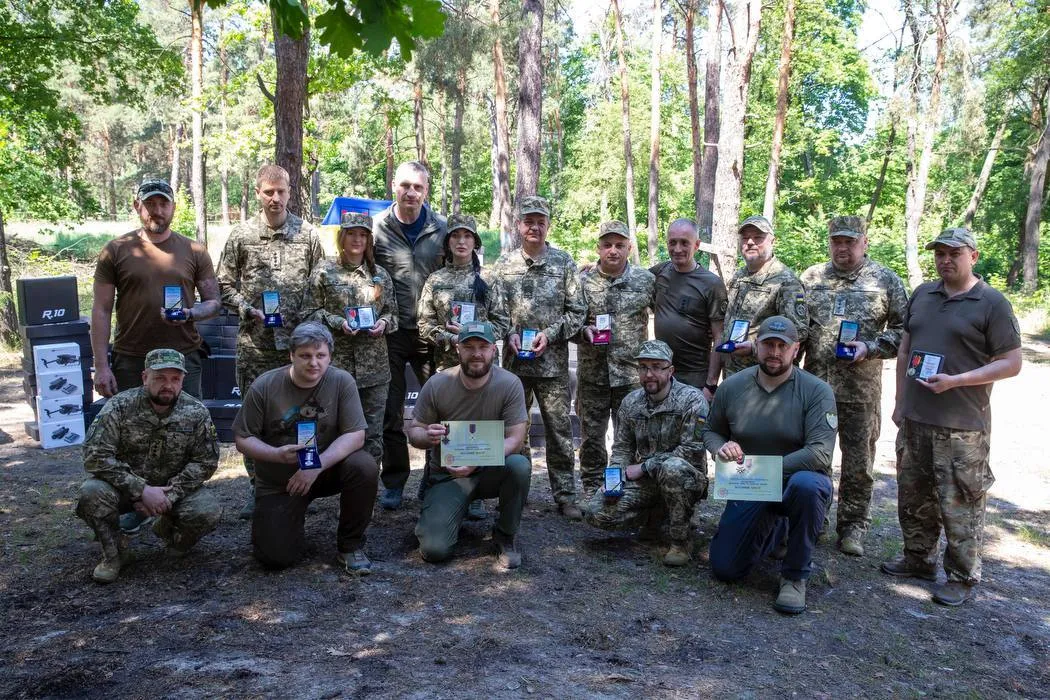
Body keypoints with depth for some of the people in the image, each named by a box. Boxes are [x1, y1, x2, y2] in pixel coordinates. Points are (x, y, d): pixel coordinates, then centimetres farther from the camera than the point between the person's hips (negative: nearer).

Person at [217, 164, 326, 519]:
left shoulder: (307, 234, 4)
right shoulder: (241, 235, 4)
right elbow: (225, 283, 9)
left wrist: (307, 316, -7)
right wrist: (247, 308, -7)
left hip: (297, 342, 0)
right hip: (254, 342, 0)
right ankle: (256, 484, 18)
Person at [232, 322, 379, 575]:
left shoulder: (342, 381, -14)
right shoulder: (264, 387, -13)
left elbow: (355, 435, -17)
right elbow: (242, 439, -6)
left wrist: (317, 465, -29)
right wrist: (277, 454, -26)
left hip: (327, 468, 1)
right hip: (278, 482, 0)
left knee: (365, 467, -30)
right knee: (276, 557, -14)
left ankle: (350, 545, -8)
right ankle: (289, 520, 24)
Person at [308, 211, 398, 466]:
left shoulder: (380, 275, 11)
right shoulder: (324, 271, 4)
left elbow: (393, 311, 15)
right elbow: (313, 311, 2)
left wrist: (384, 323, -6)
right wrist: (338, 322, -13)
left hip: (374, 366, 2)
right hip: (336, 362, -2)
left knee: (373, 434, 6)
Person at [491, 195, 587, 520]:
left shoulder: (564, 262, 3)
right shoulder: (504, 264, 6)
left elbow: (577, 310, 1)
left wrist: (550, 334, -11)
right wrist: (510, 333, -10)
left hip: (553, 362, -1)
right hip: (514, 360, 2)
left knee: (559, 431, 3)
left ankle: (565, 495, 13)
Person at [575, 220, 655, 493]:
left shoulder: (646, 279, 2)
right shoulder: (582, 281, 3)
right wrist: (583, 332, -13)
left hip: (632, 373, -1)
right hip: (591, 373, 1)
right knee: (591, 435, 8)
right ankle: (591, 490, 21)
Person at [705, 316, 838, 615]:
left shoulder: (817, 391, -15)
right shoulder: (732, 387, -4)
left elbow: (820, 453, -24)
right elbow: (711, 431, 11)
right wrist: (721, 448, -14)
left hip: (798, 479, -3)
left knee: (807, 485, -41)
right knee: (724, 569, -2)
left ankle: (795, 576, -16)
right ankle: (776, 529, 31)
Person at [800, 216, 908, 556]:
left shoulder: (886, 281, 1)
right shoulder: (812, 277, 8)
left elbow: (903, 330, 1)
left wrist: (870, 347, -14)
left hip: (861, 389, -2)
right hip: (815, 384, 3)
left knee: (859, 463, 6)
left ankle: (852, 527, 20)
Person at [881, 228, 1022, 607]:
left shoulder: (992, 303, -6)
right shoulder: (922, 295, 12)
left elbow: (1012, 362, -8)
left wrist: (955, 381, -18)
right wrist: (900, 402, 15)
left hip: (962, 426, -6)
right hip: (914, 419, 6)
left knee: (960, 505, 0)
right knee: (913, 496, 15)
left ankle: (963, 577, 15)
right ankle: (919, 558, 32)